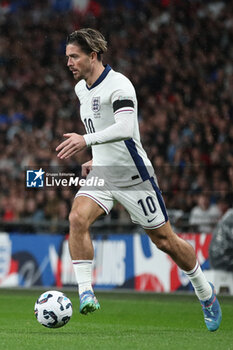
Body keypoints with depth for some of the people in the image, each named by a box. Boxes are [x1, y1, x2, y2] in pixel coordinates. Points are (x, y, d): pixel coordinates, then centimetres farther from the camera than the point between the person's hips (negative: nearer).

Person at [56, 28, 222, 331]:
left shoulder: (118, 85, -19)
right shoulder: (81, 88, 8)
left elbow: (125, 128, -35)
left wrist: (86, 140, -47)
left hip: (133, 176, -6)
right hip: (101, 175, 6)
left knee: (165, 241, 4)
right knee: (77, 218, -23)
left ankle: (205, 293, 27)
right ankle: (86, 295, -24)